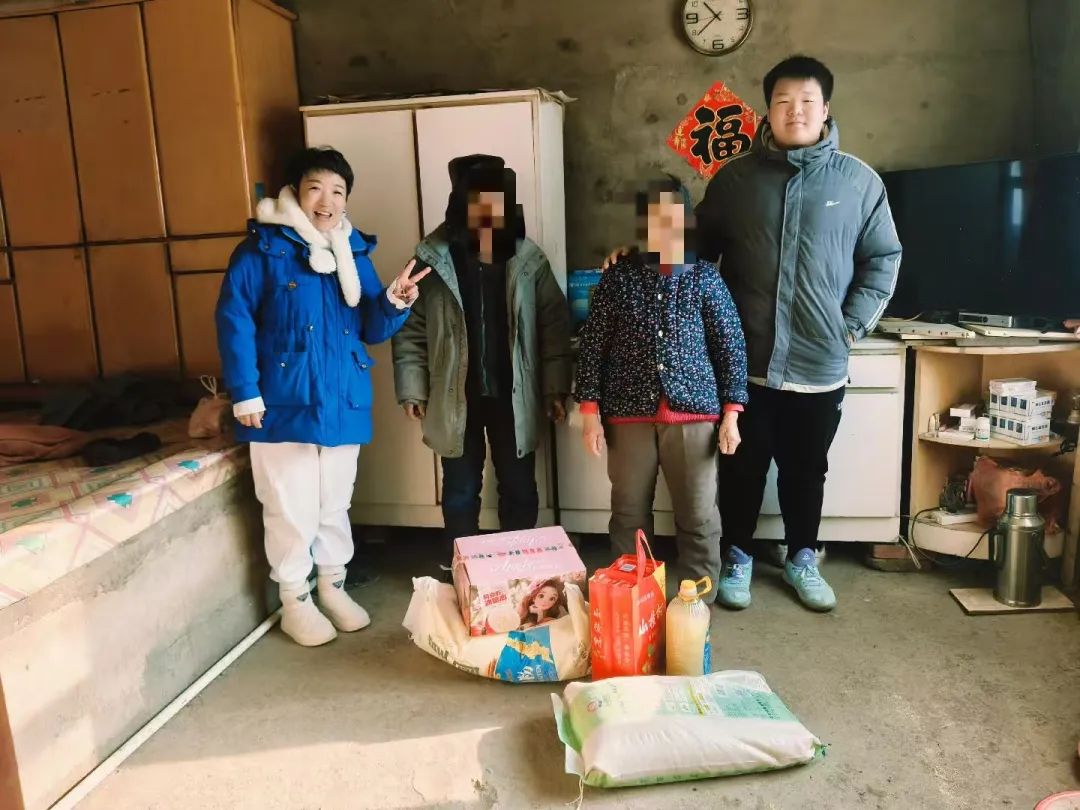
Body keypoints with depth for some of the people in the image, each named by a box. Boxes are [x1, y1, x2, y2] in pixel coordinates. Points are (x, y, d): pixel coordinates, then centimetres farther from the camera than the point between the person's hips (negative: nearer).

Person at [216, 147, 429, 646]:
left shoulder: (352, 252, 8)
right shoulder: (263, 249, -7)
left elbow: (371, 328, 7)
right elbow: (234, 320, -10)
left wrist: (394, 302, -14)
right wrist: (245, 393, -15)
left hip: (342, 403, 5)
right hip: (284, 404, -4)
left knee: (335, 504, 17)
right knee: (291, 509, 6)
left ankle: (332, 586, 36)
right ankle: (294, 601, 24)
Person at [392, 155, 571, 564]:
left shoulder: (528, 258, -4)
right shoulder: (432, 258, -6)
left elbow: (554, 322, 0)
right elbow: (409, 329, -2)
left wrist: (556, 386, -4)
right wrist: (413, 389, -6)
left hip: (514, 396, 1)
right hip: (457, 398, 0)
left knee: (519, 490, 13)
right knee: (460, 492, 13)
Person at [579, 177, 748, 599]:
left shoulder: (705, 277, 2)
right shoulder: (618, 277, 3)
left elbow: (731, 346, 4)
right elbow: (593, 346, 3)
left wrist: (731, 412, -1)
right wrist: (590, 409, -2)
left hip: (693, 413, 0)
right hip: (629, 414, 1)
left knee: (698, 516, 6)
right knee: (629, 515, 11)